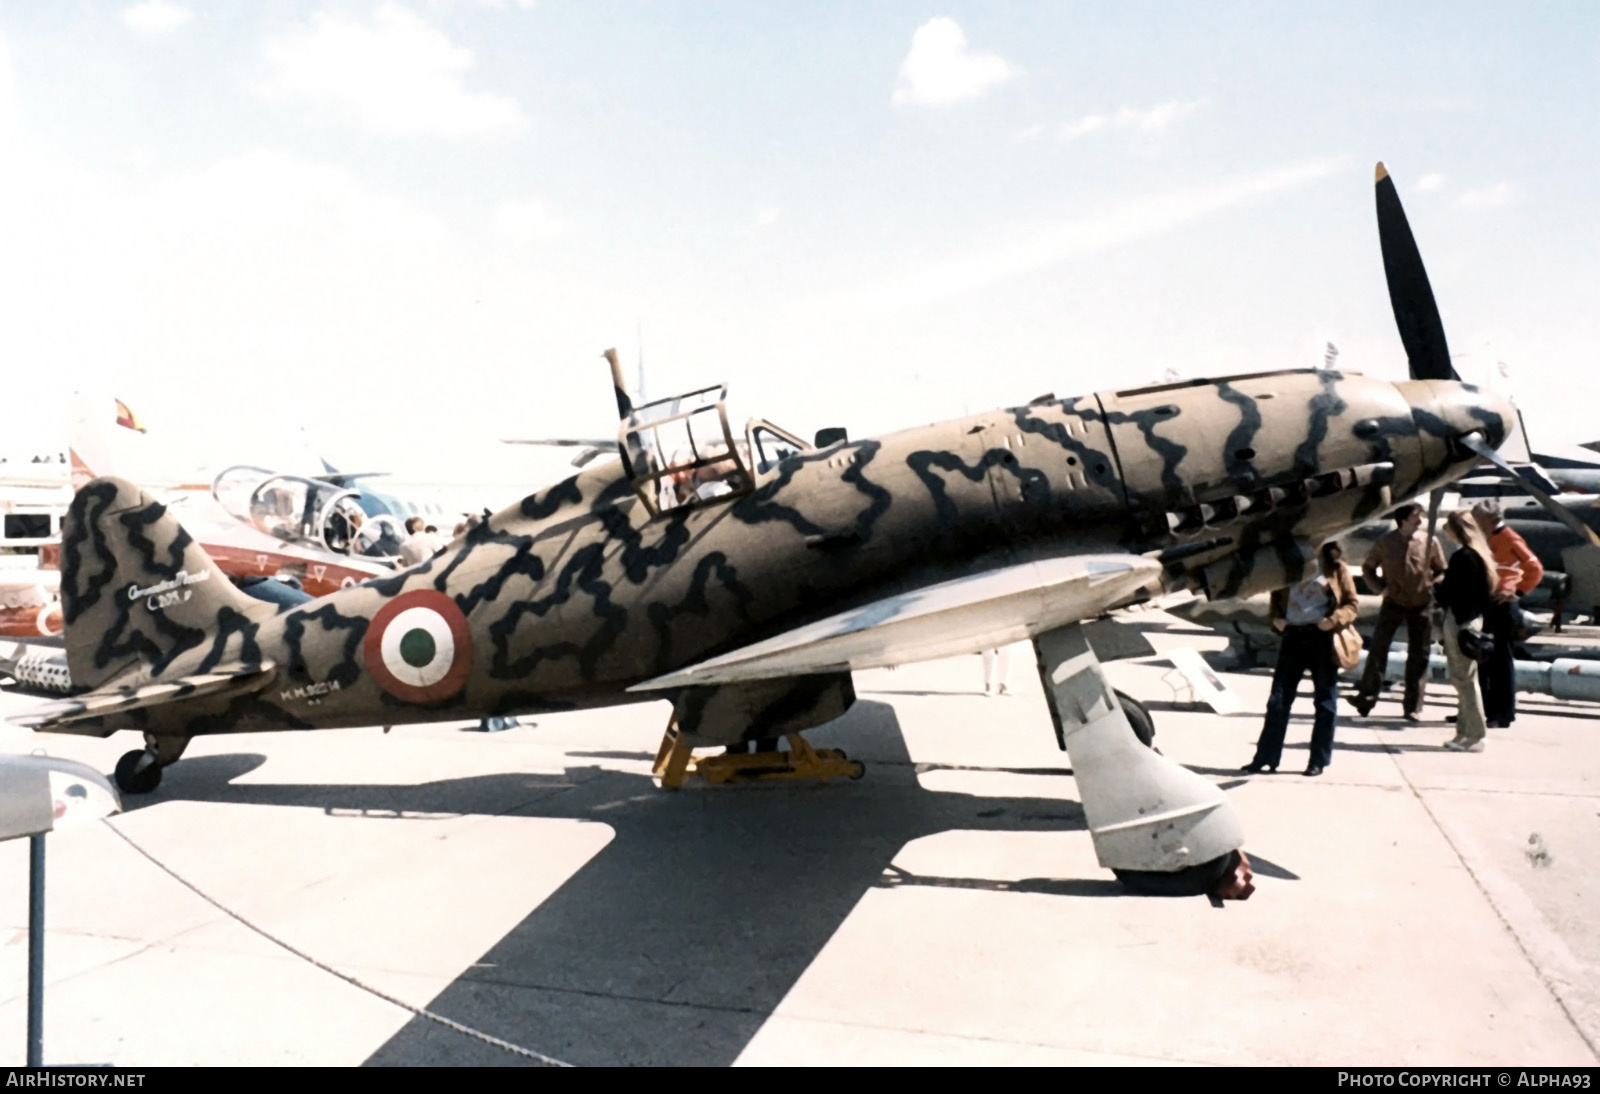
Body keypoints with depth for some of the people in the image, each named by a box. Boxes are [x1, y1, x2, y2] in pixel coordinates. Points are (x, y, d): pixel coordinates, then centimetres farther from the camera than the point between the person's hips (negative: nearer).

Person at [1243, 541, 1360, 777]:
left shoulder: (1337, 567, 3)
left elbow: (1351, 604, 2)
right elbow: (1276, 596, 18)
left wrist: (1334, 620, -17)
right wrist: (1276, 618, -1)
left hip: (1322, 638, -2)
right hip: (1292, 636, 3)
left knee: (1324, 701, 5)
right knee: (1278, 700, 1)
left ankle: (1318, 761, 15)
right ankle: (1265, 758, 5)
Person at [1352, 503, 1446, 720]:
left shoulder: (1430, 541, -4)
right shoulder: (1386, 542, -4)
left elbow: (1441, 571, 7)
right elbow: (1367, 567, 8)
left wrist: (1431, 586, -12)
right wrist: (1380, 587, -7)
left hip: (1422, 605, 1)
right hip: (1393, 603, -1)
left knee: (1418, 656, 5)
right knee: (1378, 649, -6)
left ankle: (1412, 706, 13)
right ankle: (1367, 696, 2)